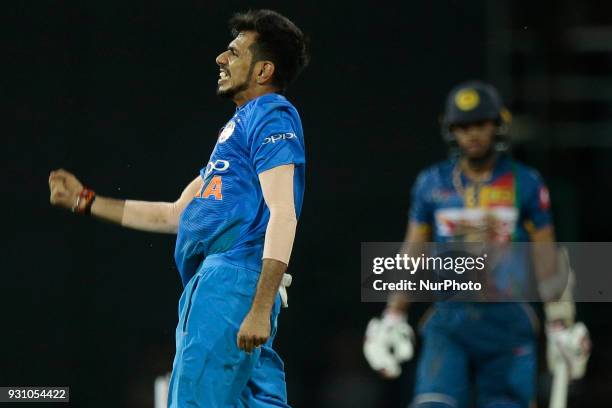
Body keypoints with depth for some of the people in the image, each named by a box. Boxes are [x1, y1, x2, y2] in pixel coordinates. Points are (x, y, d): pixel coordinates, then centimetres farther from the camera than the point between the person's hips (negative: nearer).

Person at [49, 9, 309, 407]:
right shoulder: (241, 124, 28)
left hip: (232, 279, -10)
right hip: (211, 283, 10)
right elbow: (178, 214, 32)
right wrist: (87, 202, 33)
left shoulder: (273, 116, -4)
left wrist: (260, 309, -25)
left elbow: (282, 215, -16)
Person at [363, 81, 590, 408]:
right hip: (448, 320, 1)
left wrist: (561, 329, 3)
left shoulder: (526, 184, 3)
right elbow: (412, 253, 13)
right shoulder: (432, 184, 7)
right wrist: (392, 320, 9)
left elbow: (546, 258, 6)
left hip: (508, 320, 0)